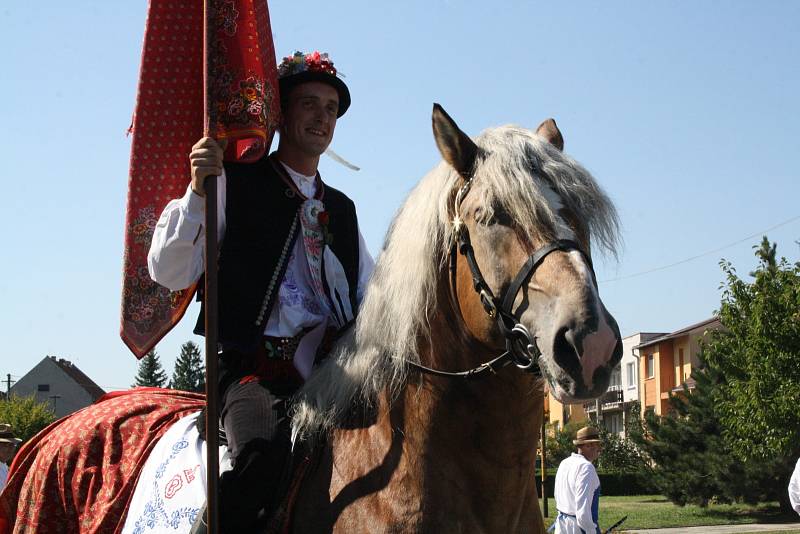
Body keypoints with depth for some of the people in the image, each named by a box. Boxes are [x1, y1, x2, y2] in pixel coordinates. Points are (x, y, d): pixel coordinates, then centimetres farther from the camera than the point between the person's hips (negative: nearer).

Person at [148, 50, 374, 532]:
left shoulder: (342, 208, 23)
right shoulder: (233, 185, 5)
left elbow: (371, 297, 27)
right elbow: (169, 272, -4)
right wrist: (198, 192, -16)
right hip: (255, 370, -5)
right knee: (265, 452, -36)